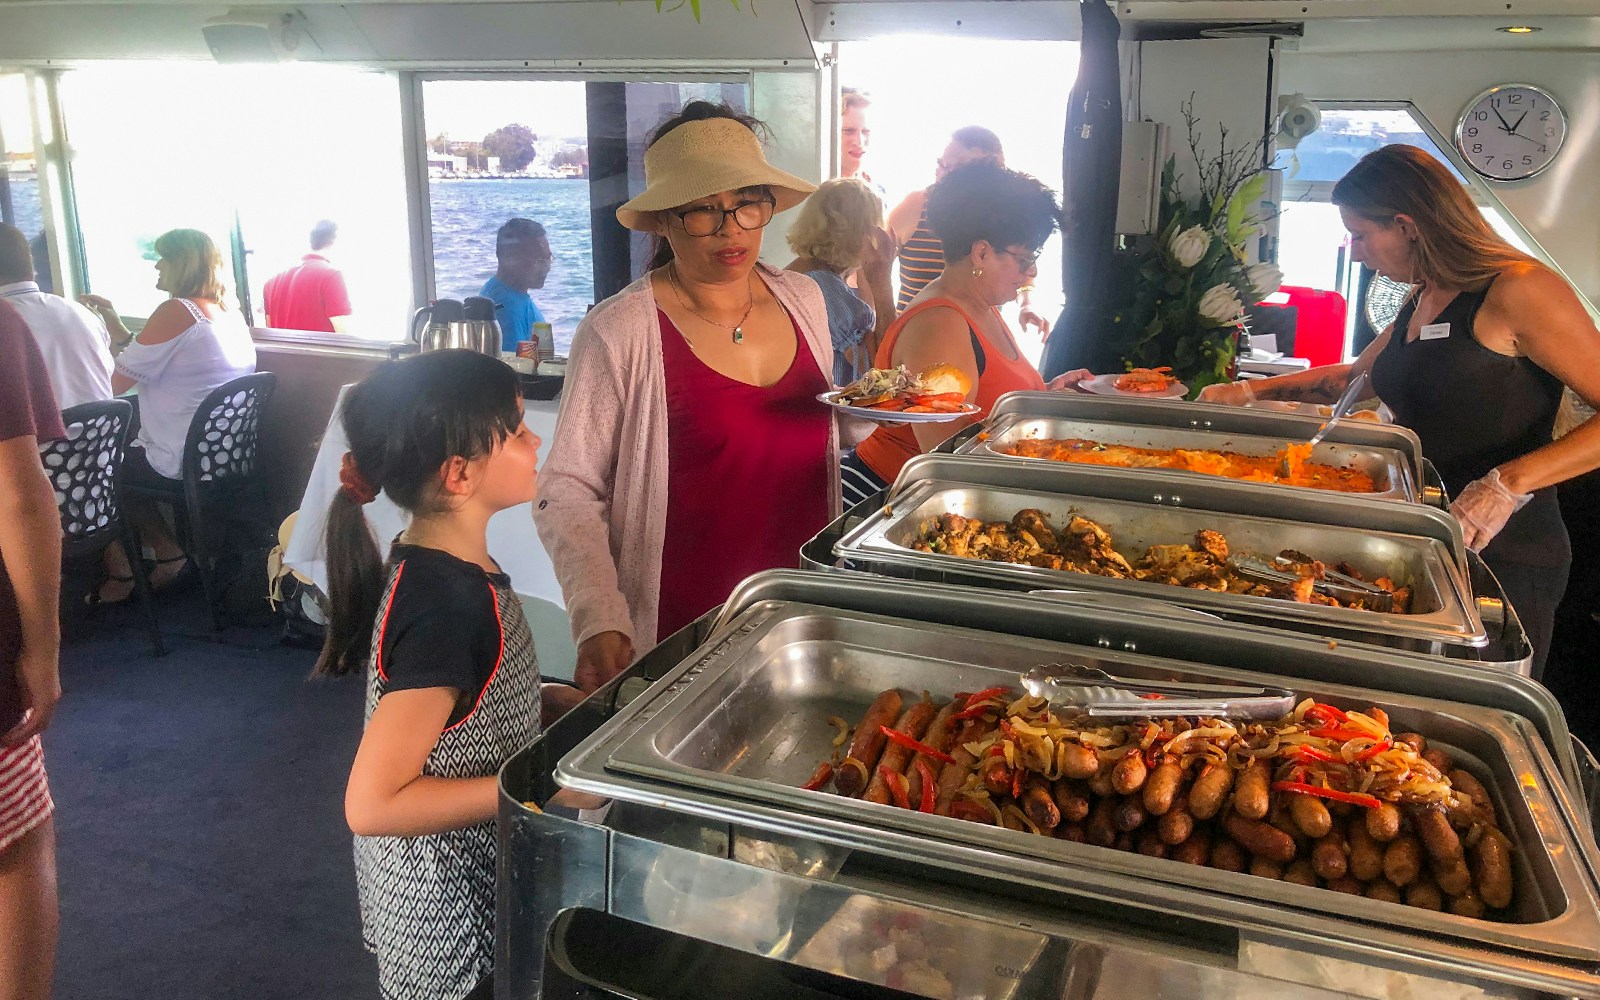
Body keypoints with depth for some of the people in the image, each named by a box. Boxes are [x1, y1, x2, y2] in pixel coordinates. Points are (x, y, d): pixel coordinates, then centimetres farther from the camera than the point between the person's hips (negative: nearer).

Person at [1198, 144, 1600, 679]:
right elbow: (1352, 376, 30)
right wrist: (1251, 390, 24)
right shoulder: (1421, 301, 14)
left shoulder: (1517, 290, -13)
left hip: (1501, 555, -7)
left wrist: (1509, 482, -27)